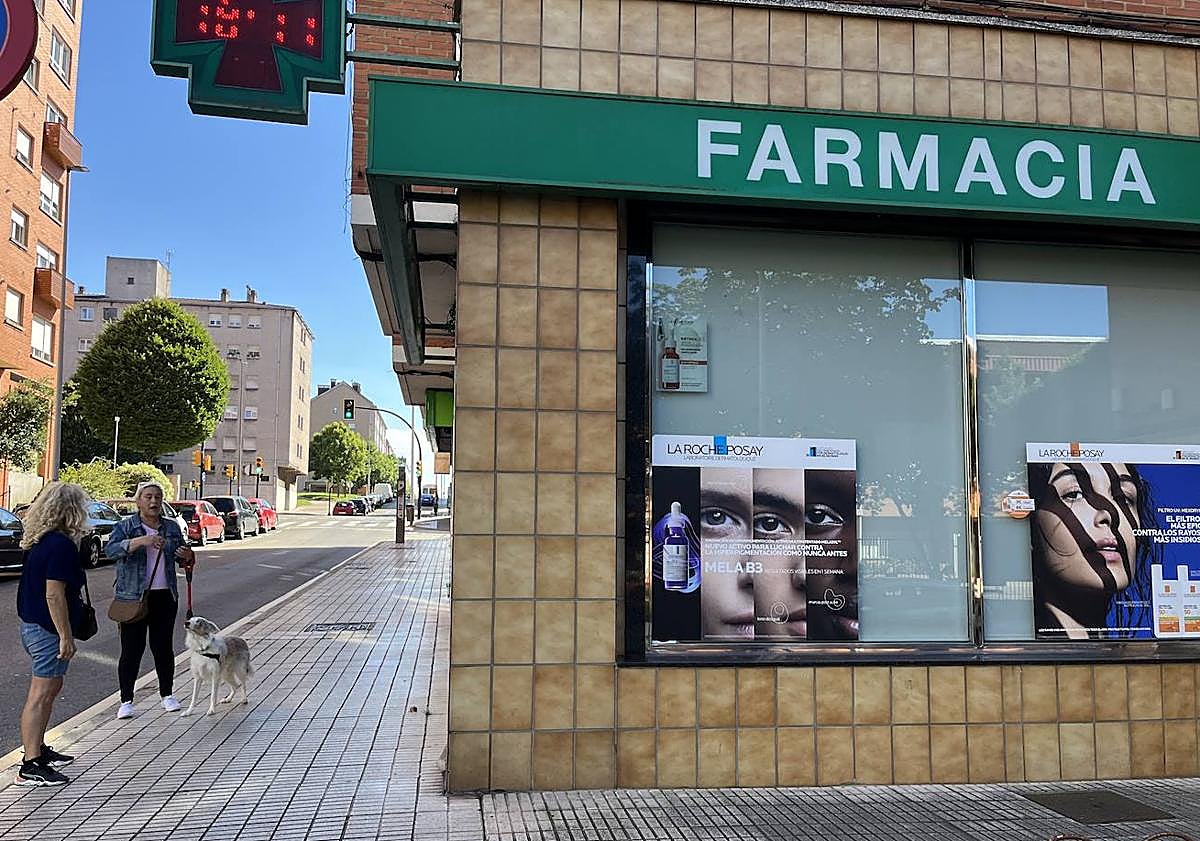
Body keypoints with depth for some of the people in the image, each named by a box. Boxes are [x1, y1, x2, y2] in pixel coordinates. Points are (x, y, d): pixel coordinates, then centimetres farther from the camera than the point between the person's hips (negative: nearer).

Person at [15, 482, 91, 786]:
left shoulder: (40, 541, 10)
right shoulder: (61, 545, -20)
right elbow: (54, 595, -24)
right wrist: (66, 636, -19)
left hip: (32, 625, 10)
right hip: (48, 629, -10)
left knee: (51, 688, 21)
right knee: (41, 695, -5)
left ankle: (39, 749, 32)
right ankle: (31, 766, 0)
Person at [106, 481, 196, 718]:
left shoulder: (171, 527, 10)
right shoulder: (126, 526, -2)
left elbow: (183, 558, 18)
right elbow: (111, 549, -19)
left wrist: (187, 556, -7)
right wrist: (140, 541, -32)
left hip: (165, 596, 3)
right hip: (133, 596, -3)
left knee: (163, 647, 10)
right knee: (131, 649, 0)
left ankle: (167, 694, 23)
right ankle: (126, 701, 10)